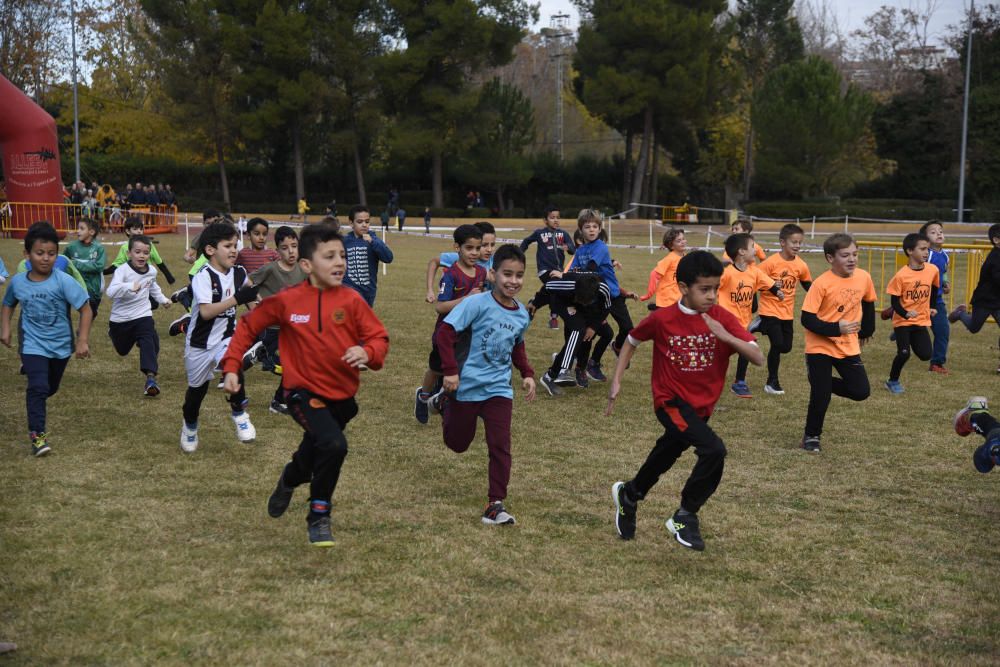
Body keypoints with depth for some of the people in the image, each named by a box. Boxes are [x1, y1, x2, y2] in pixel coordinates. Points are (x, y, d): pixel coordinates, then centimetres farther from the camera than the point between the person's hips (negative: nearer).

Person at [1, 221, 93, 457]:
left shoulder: (63, 282, -20)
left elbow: (86, 309, -18)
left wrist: (82, 341, -22)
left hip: (61, 345, 1)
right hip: (33, 344, -1)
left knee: (51, 388, 20)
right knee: (38, 386, -18)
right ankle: (37, 433, -10)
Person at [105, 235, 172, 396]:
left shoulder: (152, 271, -2)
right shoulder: (122, 270, -21)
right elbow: (111, 292, -38)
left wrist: (162, 299, 31)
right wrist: (130, 286, -53)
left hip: (142, 315, 2)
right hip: (120, 318, -2)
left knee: (148, 342, -25)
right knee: (122, 351, 20)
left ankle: (150, 377, -32)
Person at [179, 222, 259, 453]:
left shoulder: (238, 272, -4)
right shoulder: (203, 276, -22)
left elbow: (247, 286, 23)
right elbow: (206, 312, -35)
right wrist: (237, 299, -39)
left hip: (227, 337, 3)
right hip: (200, 342, -3)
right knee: (197, 388, 16)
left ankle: (239, 414, -8)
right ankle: (190, 426, 44)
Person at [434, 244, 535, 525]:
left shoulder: (521, 315, 1)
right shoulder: (477, 304, -18)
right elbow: (445, 332, -20)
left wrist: (527, 374, 8)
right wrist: (450, 370, -24)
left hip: (499, 389, 4)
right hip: (466, 386, -3)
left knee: (501, 446, -10)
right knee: (457, 444, 17)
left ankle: (495, 504, -3)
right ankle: (446, 405, 49)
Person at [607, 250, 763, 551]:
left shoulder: (723, 318, -11)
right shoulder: (662, 319, -14)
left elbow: (758, 358, -18)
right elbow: (632, 341, 5)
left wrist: (727, 336, -32)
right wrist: (616, 381, 1)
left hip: (702, 406, 4)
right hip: (671, 400, -4)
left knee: (667, 454, 22)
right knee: (714, 449, -25)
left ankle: (629, 494, 52)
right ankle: (685, 517, -5)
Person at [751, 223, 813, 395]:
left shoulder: (801, 266, -3)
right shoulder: (771, 262, -16)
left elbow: (808, 285, 12)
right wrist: (771, 287, -24)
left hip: (787, 312, 5)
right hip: (770, 310, -5)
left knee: (786, 347, 7)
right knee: (777, 344, -12)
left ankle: (761, 325, 28)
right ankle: (772, 382, 6)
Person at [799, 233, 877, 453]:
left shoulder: (863, 277, -5)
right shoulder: (822, 284, -20)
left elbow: (868, 303, 14)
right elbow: (807, 320, -20)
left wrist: (866, 331, 19)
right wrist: (836, 329, -28)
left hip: (849, 346, 5)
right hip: (820, 347, -5)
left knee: (861, 391, -3)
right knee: (821, 395, -3)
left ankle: (825, 384, 24)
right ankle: (811, 436, 19)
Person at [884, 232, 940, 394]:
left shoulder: (932, 270, -5)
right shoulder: (901, 275, -19)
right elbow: (894, 301, -14)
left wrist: (931, 307, 16)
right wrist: (906, 314, -28)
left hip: (922, 320, 4)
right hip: (902, 321, -4)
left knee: (925, 355, -4)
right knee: (904, 353, -12)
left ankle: (911, 341, 27)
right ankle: (893, 381, 11)